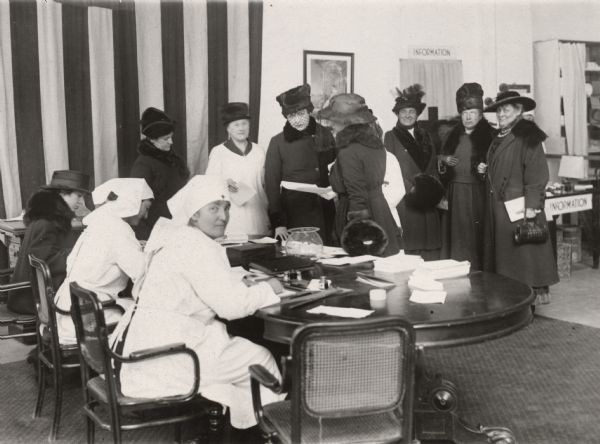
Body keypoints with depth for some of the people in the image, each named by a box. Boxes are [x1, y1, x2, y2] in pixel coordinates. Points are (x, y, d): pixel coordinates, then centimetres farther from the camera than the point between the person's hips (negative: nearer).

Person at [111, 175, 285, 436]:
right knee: (261, 359, 5)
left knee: (243, 347, 22)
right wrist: (267, 288, -4)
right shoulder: (197, 245, -18)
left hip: (150, 348, 10)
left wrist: (236, 284, 8)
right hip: (166, 357, -10)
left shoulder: (177, 238, 12)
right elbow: (232, 306, -21)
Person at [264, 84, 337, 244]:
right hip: (293, 215, -2)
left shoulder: (324, 134, 6)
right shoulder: (278, 143, -2)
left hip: (323, 213, 2)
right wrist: (278, 222, -8)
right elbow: (271, 184, -2)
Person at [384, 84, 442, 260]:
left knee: (431, 252, 1)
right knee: (407, 248, -9)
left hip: (427, 203, 5)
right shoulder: (391, 137, 3)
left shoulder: (425, 136, 19)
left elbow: (433, 167, 19)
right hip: (405, 199, -5)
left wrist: (433, 189, 1)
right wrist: (411, 189, -14)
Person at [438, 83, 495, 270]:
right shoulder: (453, 135, 14)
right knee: (455, 242, 6)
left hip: (477, 196, -4)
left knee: (475, 242, -4)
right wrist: (444, 161, -2)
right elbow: (440, 168, 19)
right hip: (454, 196, 4)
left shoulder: (489, 136, -2)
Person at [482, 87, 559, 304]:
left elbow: (537, 173, -17)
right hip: (498, 204, 8)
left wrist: (532, 205, -21)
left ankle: (538, 290, 7)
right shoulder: (499, 138, 14)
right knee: (503, 251, 11)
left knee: (525, 250, -3)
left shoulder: (528, 136, -11)